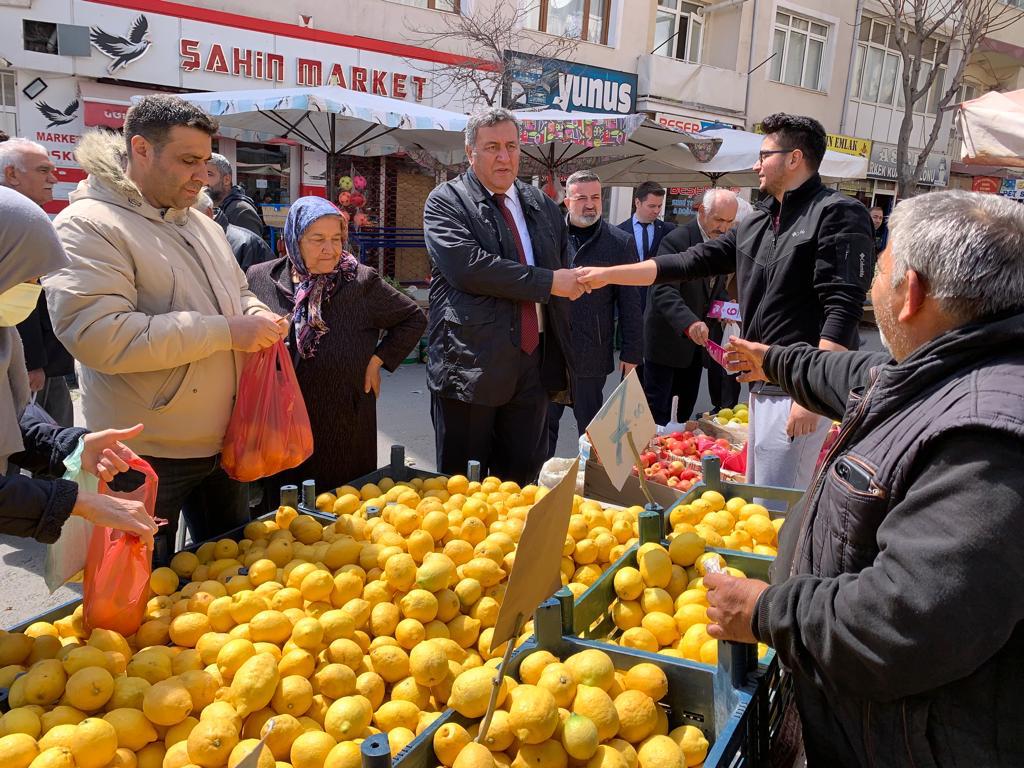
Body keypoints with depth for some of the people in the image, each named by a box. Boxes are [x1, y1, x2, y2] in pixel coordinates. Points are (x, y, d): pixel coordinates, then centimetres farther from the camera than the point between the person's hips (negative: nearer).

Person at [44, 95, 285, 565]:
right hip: (146, 456, -7)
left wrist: (258, 318, -2)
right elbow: (98, 335, -27)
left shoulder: (201, 224, 12)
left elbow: (239, 292, 25)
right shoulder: (87, 226, -14)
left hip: (222, 441, 7)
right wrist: (226, 331, -25)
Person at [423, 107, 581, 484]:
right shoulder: (446, 202, -3)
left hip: (533, 362, 5)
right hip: (471, 364, -5)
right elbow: (467, 265, -20)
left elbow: (566, 269, 22)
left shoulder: (542, 205, 14)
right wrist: (547, 282, -15)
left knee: (521, 478, 12)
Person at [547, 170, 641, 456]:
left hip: (592, 355, -1)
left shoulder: (619, 242, 0)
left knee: (591, 428, 9)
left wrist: (631, 353, 0)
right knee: (544, 424, 13)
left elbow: (630, 302, 1)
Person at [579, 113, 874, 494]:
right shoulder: (757, 224, 15)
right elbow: (689, 262, 16)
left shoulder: (837, 214, -10)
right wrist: (607, 274, 13)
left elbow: (842, 310, -18)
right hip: (763, 385, 9)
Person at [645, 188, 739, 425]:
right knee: (658, 413, -2)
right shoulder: (677, 239, -16)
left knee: (686, 410, 14)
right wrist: (689, 322, -42)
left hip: (697, 341, 7)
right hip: (668, 340, -7)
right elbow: (664, 291, -27)